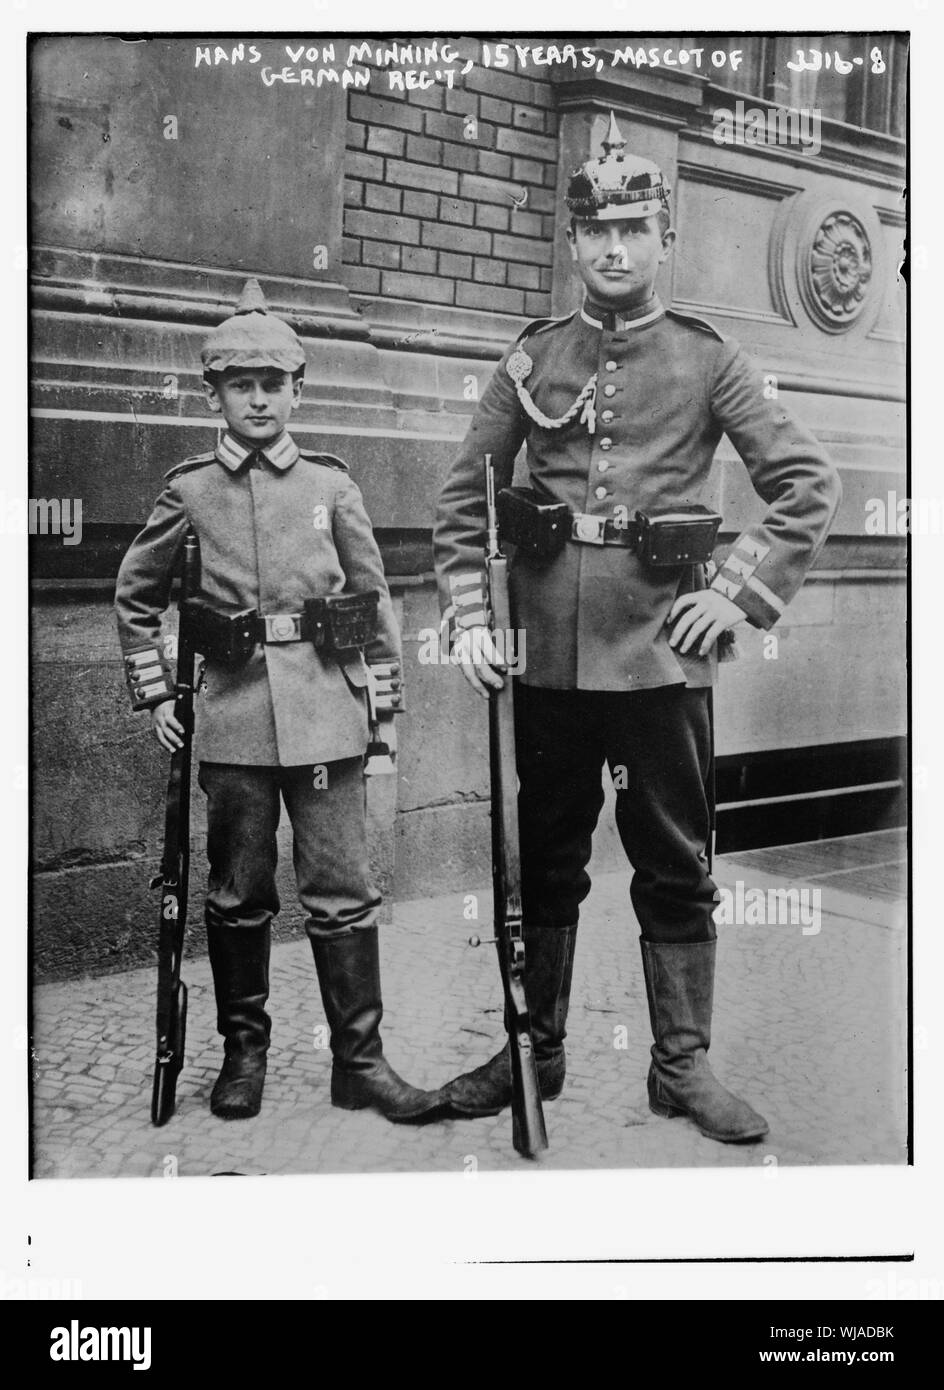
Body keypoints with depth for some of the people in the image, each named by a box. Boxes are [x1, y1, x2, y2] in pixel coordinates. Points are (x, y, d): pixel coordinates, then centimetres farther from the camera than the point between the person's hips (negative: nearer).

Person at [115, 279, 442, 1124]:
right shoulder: (189, 491, 6)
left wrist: (382, 700, 8)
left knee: (342, 890, 1)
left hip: (326, 713, 0)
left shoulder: (331, 484, 6)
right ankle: (243, 1049, 25)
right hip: (232, 715, 0)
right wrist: (155, 696, 9)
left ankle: (361, 1060, 11)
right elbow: (136, 597, 15)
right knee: (238, 893, 9)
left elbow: (373, 596, 12)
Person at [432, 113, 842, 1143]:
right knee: (545, 858, 11)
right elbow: (464, 497, 9)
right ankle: (535, 1051, 25)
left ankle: (682, 1064, 20)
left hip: (664, 648, -1)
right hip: (550, 650, 2)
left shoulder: (707, 359, 4)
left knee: (676, 866, 7)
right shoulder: (532, 360, 7)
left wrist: (739, 591, -7)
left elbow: (809, 483, 2)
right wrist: (466, 617, -1)